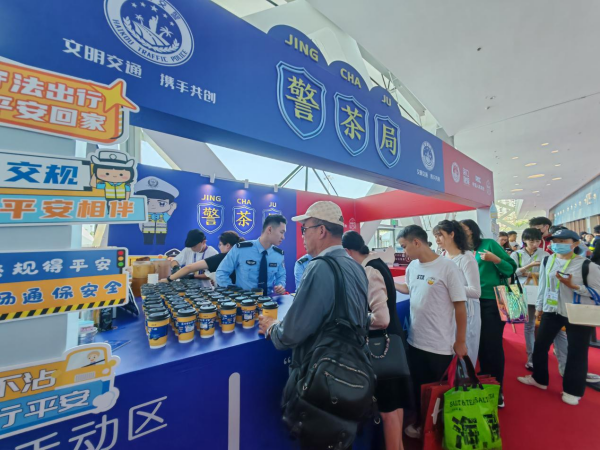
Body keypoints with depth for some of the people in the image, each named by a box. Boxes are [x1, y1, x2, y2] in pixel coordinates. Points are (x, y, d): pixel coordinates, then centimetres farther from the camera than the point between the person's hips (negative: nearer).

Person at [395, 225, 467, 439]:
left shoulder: (447, 267, -18)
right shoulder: (412, 266, 1)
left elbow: (460, 305, -13)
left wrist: (460, 342, -8)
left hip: (440, 345, -6)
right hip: (414, 341, 6)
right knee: (418, 387, 21)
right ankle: (420, 424, 44)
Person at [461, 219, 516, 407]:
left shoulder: (489, 244, -5)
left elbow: (511, 269, -6)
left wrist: (495, 259, -22)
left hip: (493, 301, -4)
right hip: (474, 303, 4)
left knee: (493, 345, 2)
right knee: (480, 345, 14)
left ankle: (497, 390, 20)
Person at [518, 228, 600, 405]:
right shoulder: (547, 261, 0)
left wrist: (573, 286, -23)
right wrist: (539, 307, 12)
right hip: (552, 311, 4)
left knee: (576, 352, 8)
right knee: (540, 345, 11)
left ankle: (573, 390, 27)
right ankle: (539, 379, 31)